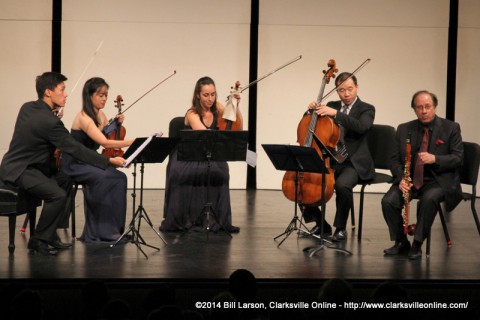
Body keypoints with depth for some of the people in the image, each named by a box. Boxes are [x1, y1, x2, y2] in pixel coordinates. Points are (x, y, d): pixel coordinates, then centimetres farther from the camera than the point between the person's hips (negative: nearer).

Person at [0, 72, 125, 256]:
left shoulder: (27, 108, 5)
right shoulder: (50, 122, -23)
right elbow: (76, 150, -21)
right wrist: (109, 161, -17)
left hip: (16, 165, 11)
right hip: (18, 172, -11)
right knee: (58, 195, -27)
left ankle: (49, 234, 19)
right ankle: (38, 240, -12)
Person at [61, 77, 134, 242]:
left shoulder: (100, 115, 8)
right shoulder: (83, 118, -19)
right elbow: (105, 143, -30)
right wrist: (133, 142, -35)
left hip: (90, 162, 8)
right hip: (74, 165, -8)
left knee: (119, 177, -18)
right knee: (102, 178, -33)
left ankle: (113, 229, -14)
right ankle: (99, 233, -25)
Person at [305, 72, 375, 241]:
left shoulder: (366, 109, 0)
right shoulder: (331, 106, 15)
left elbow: (361, 127, -22)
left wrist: (336, 113, -27)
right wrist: (313, 110, -3)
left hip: (354, 163, -5)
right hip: (330, 161, 6)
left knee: (342, 184, -36)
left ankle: (341, 227, -14)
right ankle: (321, 224, 6)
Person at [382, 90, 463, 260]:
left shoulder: (451, 128, 1)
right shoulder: (404, 129, 9)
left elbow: (458, 158, -5)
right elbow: (395, 159, 6)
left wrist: (435, 159, -23)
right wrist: (401, 179, -14)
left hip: (438, 180, -3)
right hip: (410, 178, 3)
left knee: (429, 198, -37)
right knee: (388, 201, -24)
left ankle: (417, 244, -20)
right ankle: (401, 242, -3)